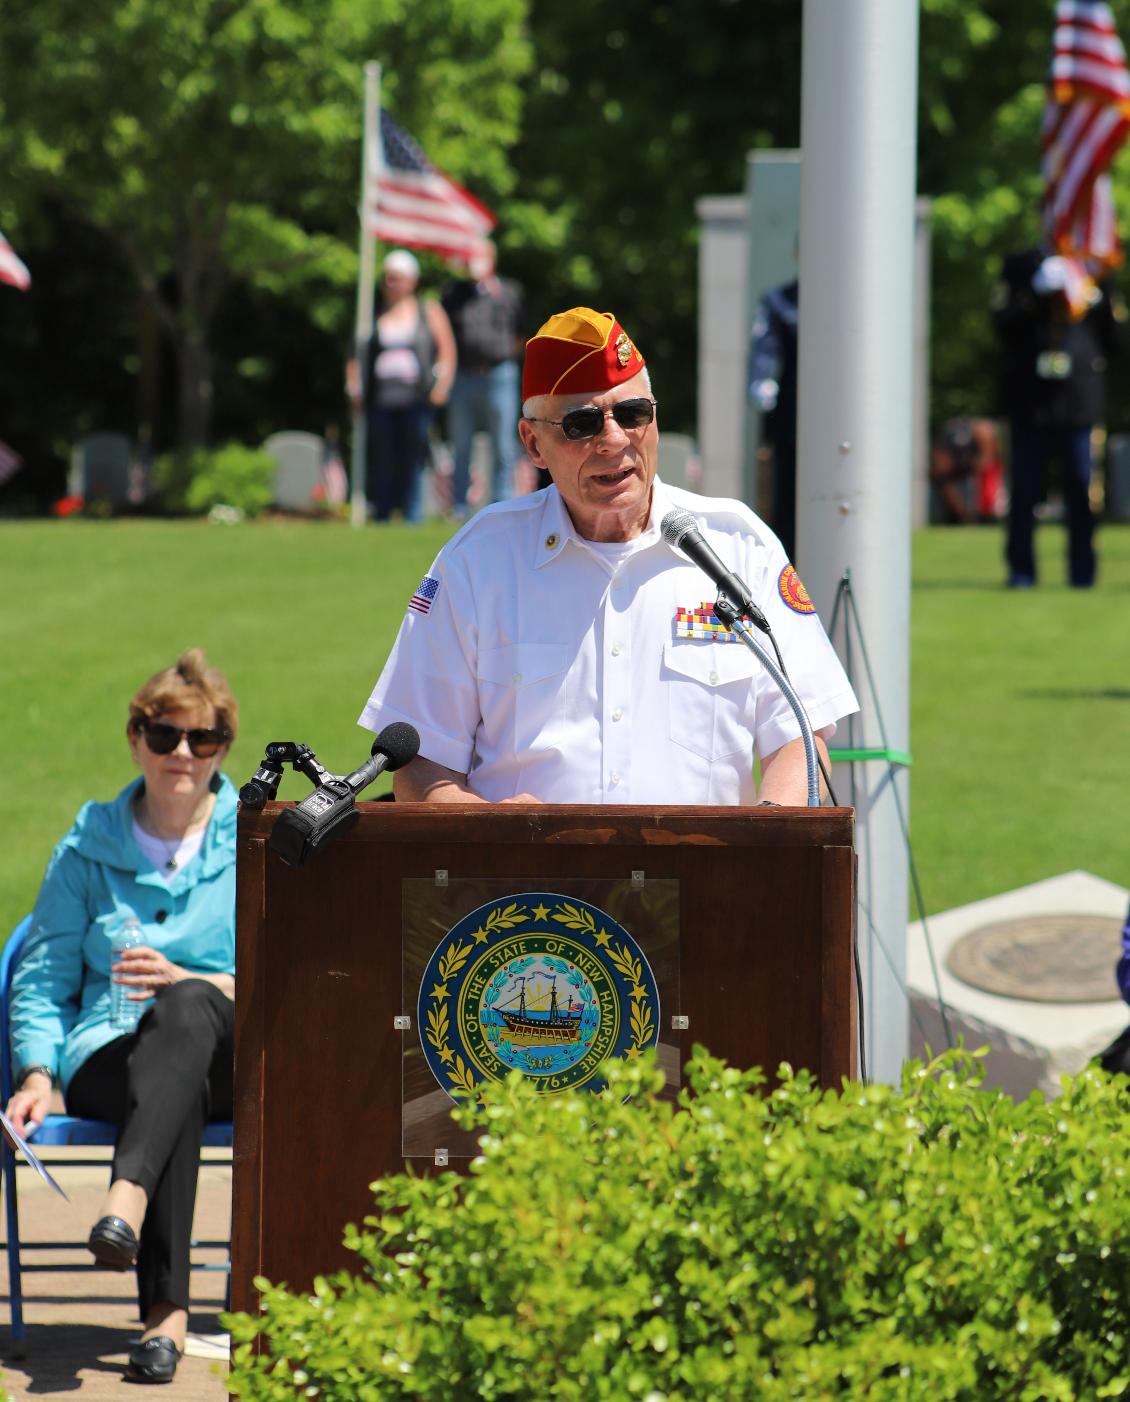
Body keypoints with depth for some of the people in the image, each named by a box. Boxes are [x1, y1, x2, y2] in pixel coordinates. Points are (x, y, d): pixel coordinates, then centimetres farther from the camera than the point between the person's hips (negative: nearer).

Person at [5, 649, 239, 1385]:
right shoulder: (88, 847, 17)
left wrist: (189, 983, -14)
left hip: (236, 1064, -1)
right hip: (111, 1058, 1)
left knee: (190, 1007, -39)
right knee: (167, 1093, -39)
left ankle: (127, 1199, -60)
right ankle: (166, 1312, -51)